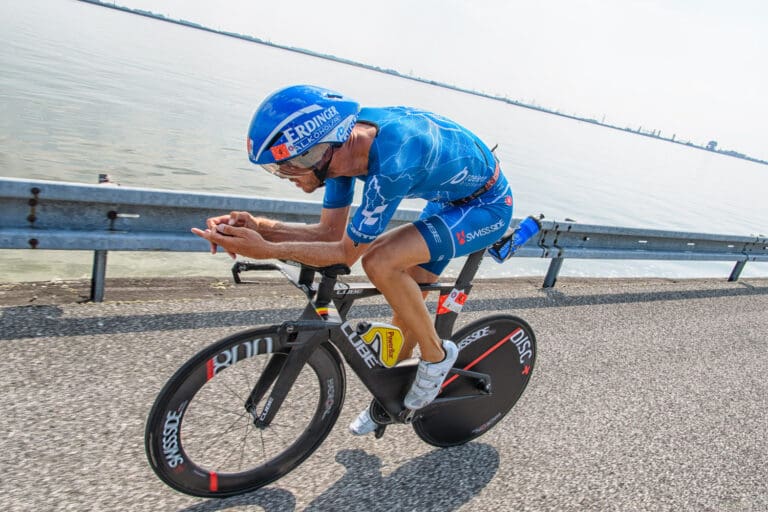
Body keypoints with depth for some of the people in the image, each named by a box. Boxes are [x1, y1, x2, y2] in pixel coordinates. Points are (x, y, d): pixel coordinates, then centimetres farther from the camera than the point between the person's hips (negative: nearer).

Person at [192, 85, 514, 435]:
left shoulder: (392, 162, -38)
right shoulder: (338, 142, -13)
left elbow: (347, 253, -27)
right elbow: (331, 231, -6)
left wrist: (265, 250, -32)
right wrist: (258, 226, -19)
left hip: (487, 205, -8)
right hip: (451, 196, 8)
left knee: (380, 263, -27)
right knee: (406, 306, 8)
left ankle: (436, 355, -3)